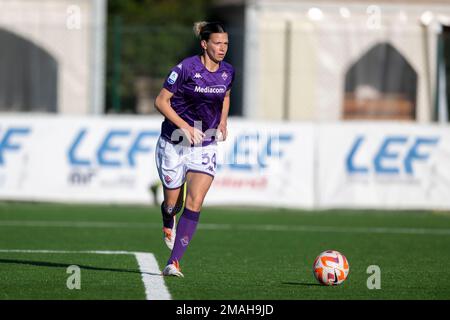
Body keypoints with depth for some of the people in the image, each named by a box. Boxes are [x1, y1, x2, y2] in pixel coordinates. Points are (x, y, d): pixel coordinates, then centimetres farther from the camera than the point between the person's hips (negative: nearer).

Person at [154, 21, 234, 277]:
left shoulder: (227, 72, 0)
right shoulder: (186, 68, -16)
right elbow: (161, 101, -12)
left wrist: (223, 123, 7)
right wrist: (185, 126, -21)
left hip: (205, 147, 3)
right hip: (174, 143, -3)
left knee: (195, 203, -14)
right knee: (173, 204, 8)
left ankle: (174, 262, -13)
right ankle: (168, 224, 48)